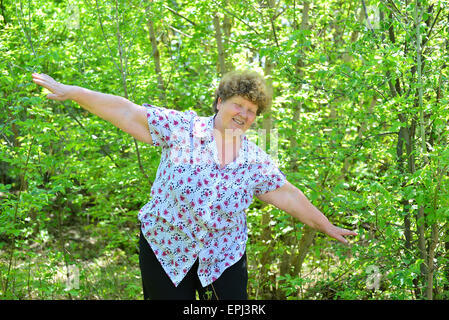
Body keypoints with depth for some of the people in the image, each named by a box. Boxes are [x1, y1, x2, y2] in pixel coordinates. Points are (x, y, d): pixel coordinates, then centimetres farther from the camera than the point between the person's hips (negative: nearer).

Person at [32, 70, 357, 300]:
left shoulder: (257, 161, 2)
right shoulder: (181, 128, -8)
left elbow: (287, 195, 11)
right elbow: (128, 113, -11)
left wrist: (326, 226, 16)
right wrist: (72, 91, -14)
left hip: (224, 256, 3)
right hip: (164, 249, -2)